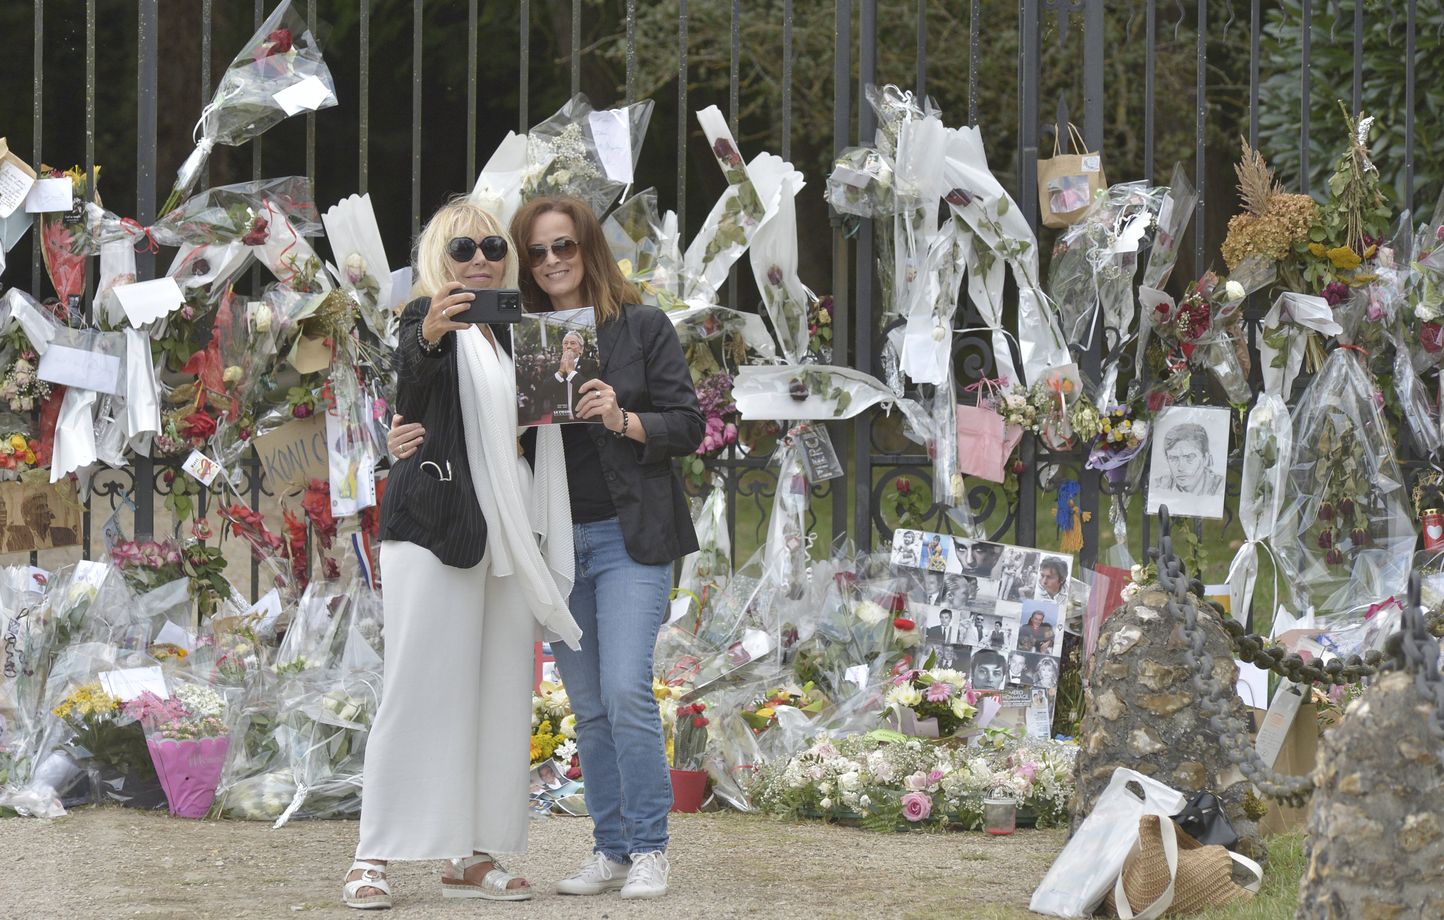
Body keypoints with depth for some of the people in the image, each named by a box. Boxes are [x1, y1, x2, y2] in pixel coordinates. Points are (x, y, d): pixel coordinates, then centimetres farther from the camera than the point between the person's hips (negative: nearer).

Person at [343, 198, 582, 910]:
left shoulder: (513, 334, 19)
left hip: (506, 534, 7)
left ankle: (471, 856, 9)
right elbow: (411, 391, -24)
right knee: (419, 690, -9)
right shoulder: (428, 319, -2)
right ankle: (373, 858, -8)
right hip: (434, 530, -7)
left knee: (499, 696, 5)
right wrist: (428, 336, -46)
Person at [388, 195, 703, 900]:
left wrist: (623, 421, -18)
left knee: (626, 691, -14)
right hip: (553, 540, 4)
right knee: (589, 706, 7)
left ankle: (649, 850, -5)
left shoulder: (641, 326, 1)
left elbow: (688, 426, -1)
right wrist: (414, 441, -10)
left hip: (629, 534, -4)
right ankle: (610, 851, 13)